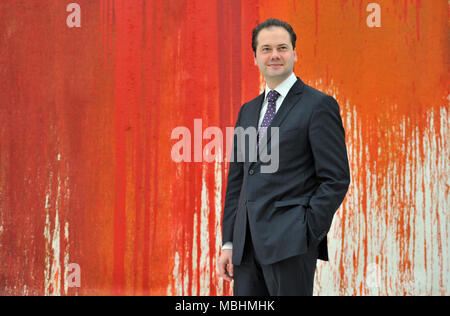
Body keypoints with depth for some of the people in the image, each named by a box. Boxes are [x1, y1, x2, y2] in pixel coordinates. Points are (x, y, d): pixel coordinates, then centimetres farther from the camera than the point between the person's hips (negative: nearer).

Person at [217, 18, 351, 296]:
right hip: (247, 244, 6)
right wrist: (228, 243, 12)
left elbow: (336, 178, -7)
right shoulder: (248, 111, 17)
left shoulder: (319, 105, -3)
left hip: (290, 242, -6)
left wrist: (307, 234, -13)